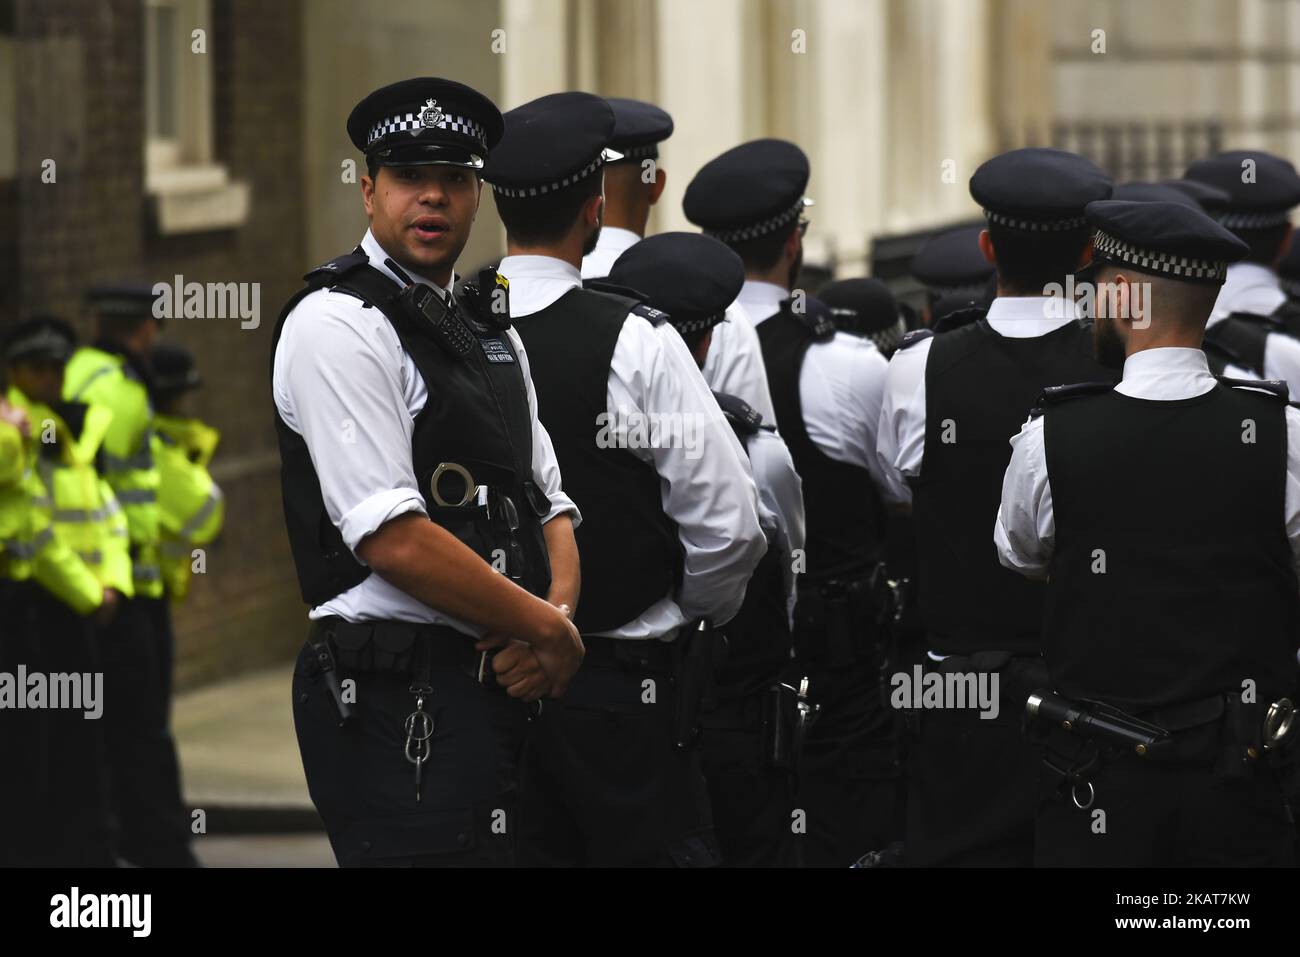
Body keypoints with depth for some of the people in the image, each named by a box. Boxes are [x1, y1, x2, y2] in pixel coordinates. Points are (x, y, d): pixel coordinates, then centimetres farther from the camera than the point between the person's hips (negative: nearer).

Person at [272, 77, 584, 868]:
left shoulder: (489, 328, 19)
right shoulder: (338, 323, -9)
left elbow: (551, 506, 18)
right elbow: (394, 538, -17)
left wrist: (558, 614, -4)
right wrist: (550, 631, -10)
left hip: (499, 688, 9)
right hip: (401, 704, -9)